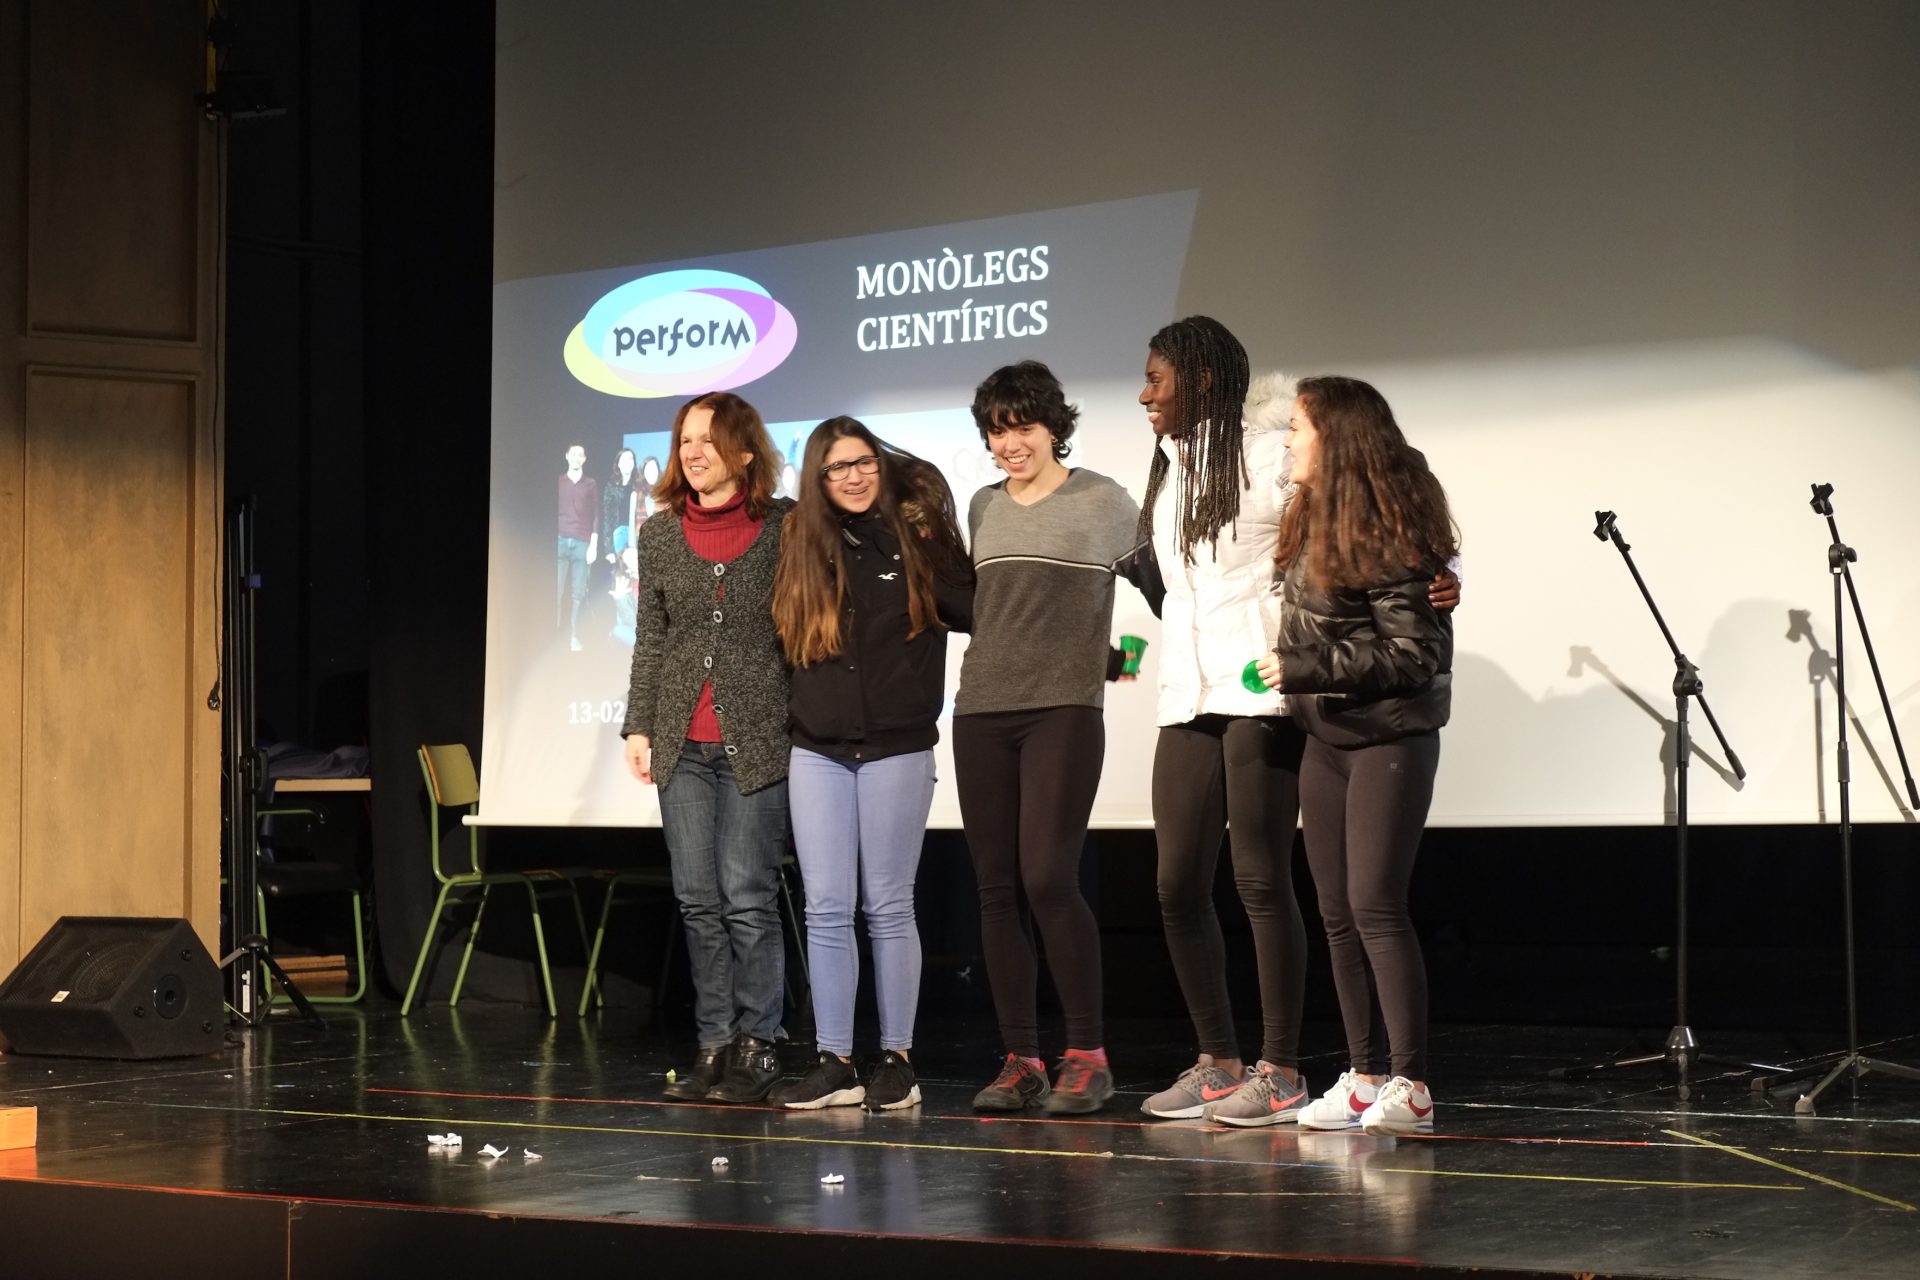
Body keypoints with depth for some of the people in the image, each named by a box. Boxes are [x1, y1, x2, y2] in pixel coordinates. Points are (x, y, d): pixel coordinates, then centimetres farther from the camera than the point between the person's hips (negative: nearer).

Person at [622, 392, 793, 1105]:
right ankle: (714, 1045, 11)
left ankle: (756, 1047, 4)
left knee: (747, 897, -5)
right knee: (698, 901, 5)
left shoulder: (784, 527, -2)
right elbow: (650, 639, 13)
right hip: (683, 744, 4)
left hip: (758, 741, -4)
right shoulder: (660, 534, 10)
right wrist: (638, 727, 6)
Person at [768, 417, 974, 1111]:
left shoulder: (916, 538, -1)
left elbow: (976, 610, -7)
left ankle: (897, 1060, 9)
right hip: (817, 751, 3)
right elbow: (787, 641, 15)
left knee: (888, 908, 2)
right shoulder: (802, 545, 8)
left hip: (896, 748, -3)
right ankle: (835, 1064, 6)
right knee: (826, 910, 2)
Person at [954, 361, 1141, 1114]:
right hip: (981, 713, 5)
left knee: (1047, 878, -14)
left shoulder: (1100, 502, 0)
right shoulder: (983, 509, 14)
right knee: (997, 889, 2)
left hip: (1064, 711, -5)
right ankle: (1020, 1061, 8)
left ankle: (1087, 1057, -4)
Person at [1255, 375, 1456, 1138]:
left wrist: (1304, 668, -18)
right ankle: (1364, 1077, 12)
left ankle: (1410, 1087, -8)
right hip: (1327, 739, 8)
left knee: (1375, 904, -11)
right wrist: (1292, 673, 2)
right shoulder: (1311, 523, 10)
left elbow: (1413, 652, -18)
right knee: (1338, 912, 7)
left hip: (1389, 740, -8)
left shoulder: (1385, 530, -15)